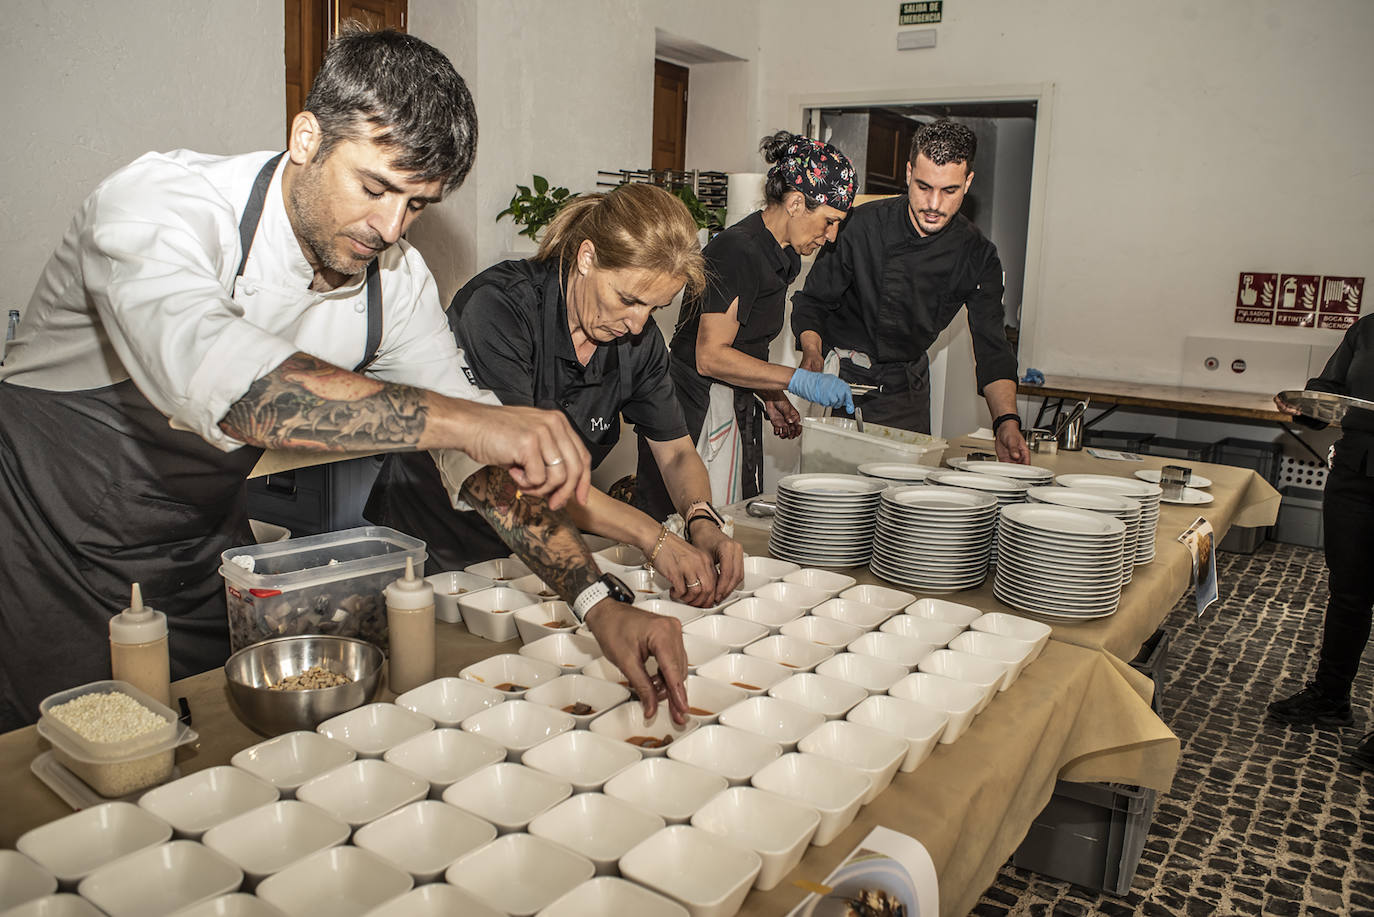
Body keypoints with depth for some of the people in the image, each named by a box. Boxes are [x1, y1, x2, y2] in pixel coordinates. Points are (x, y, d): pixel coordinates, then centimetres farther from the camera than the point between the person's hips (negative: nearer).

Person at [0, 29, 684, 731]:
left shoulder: (395, 277, -12)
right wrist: (461, 419, -54)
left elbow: (491, 455, -10)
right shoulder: (158, 204, -27)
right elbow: (204, 369, -48)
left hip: (201, 553, 5)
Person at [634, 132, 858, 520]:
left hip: (737, 411, 10)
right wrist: (798, 380, -20)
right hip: (696, 411, -9)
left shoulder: (784, 256, 13)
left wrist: (772, 399, 9)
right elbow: (711, 356, -21)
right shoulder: (738, 250, -17)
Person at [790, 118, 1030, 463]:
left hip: (908, 389, 3)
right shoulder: (864, 224, -16)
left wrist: (1007, 421, -29)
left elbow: (992, 348, -13)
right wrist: (812, 351, -30)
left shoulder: (978, 256, -10)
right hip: (844, 378, -2)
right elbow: (813, 299, -9)